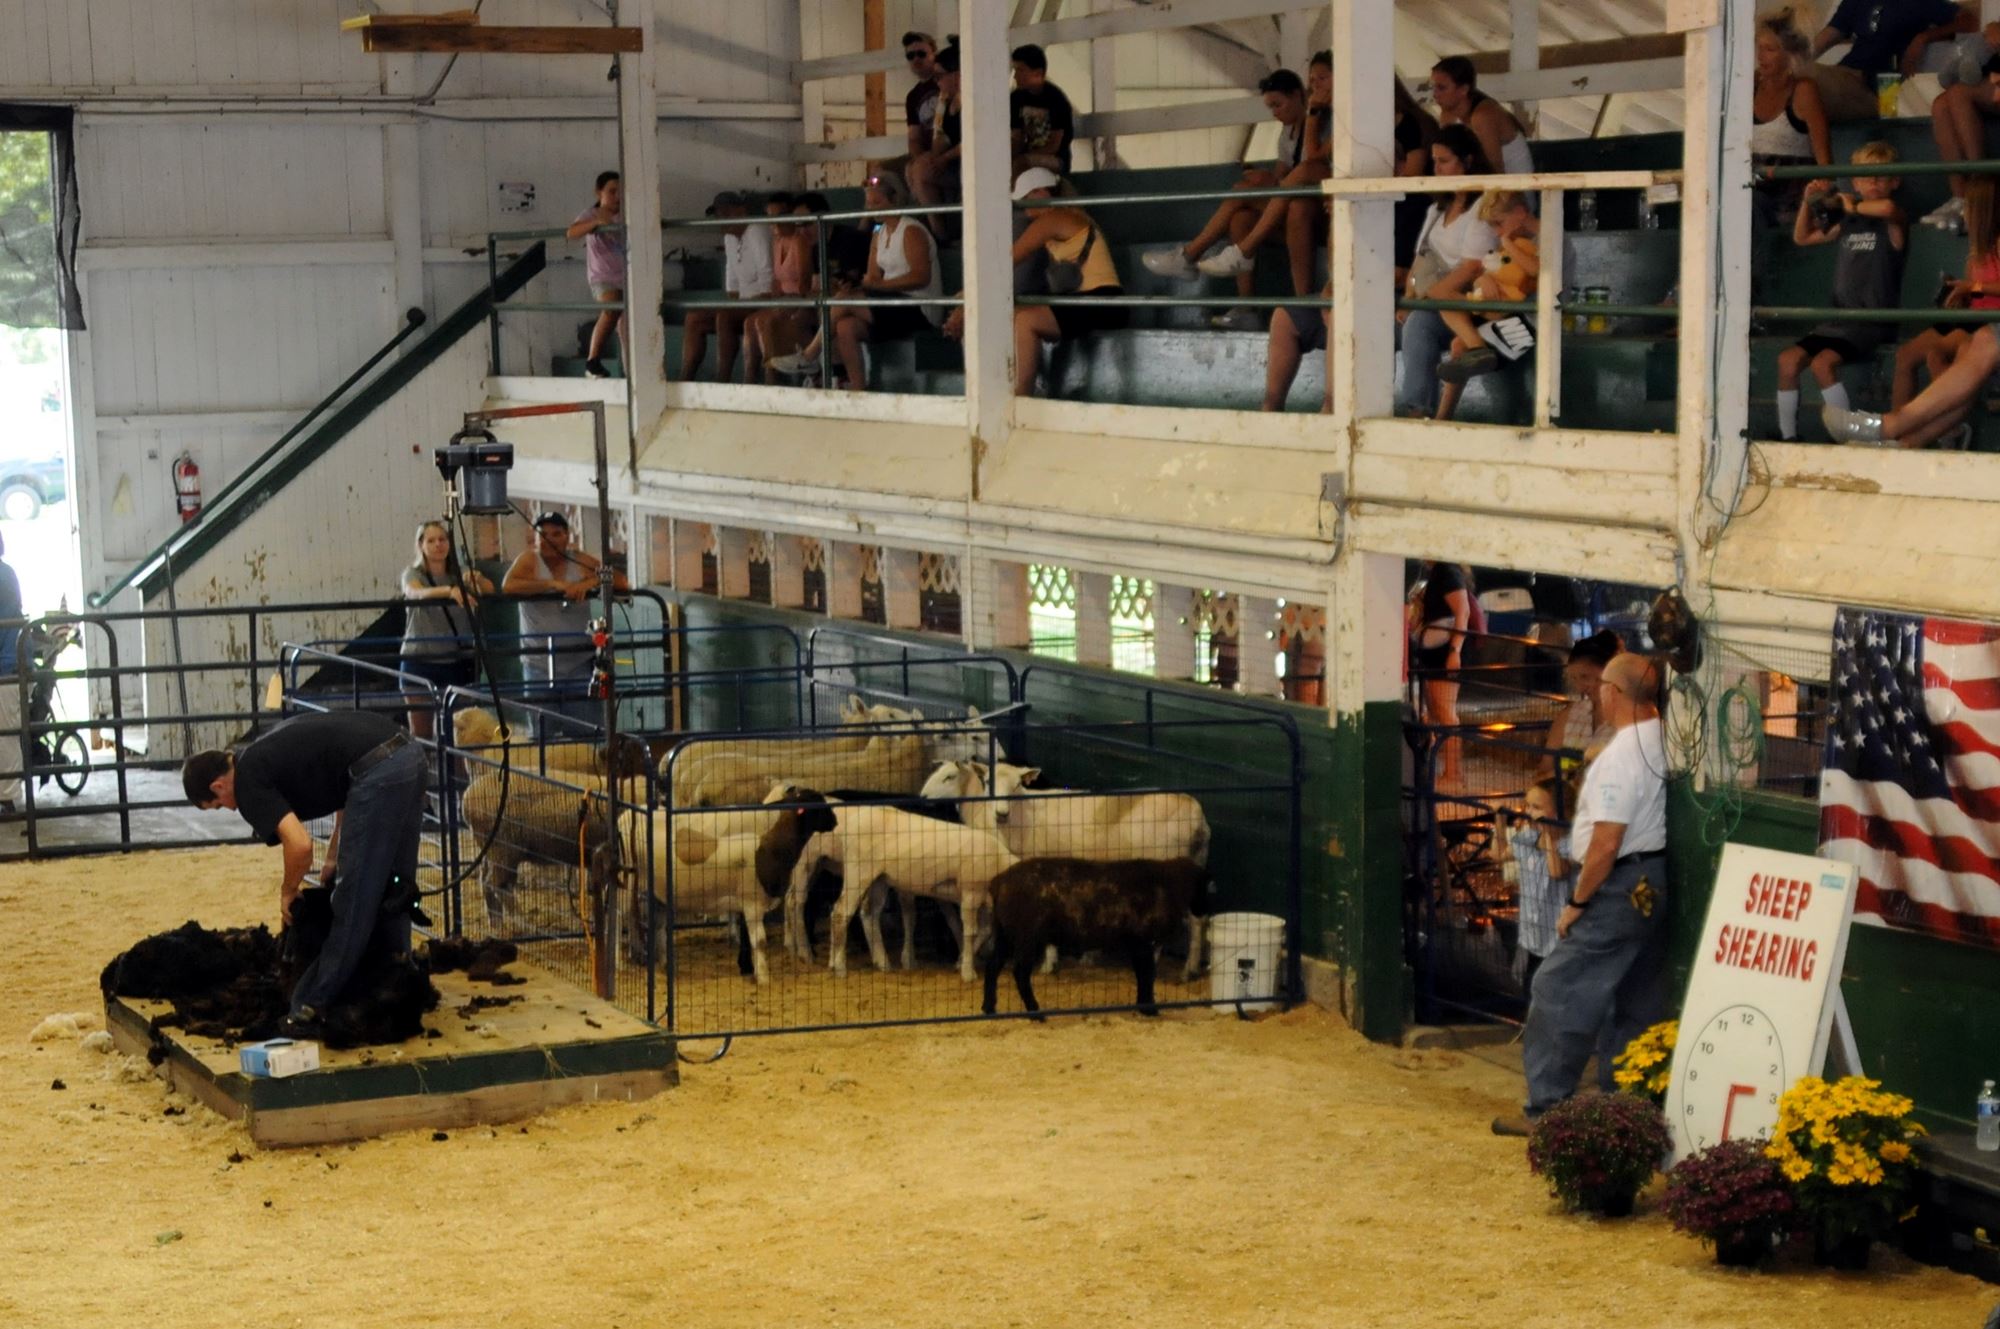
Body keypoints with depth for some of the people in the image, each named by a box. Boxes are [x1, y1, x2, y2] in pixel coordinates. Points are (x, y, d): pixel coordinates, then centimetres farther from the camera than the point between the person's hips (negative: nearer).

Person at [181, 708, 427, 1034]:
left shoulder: (248, 781, 0)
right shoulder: (266, 752, 27)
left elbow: (300, 844, -10)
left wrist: (288, 891, 9)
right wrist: (332, 861, 28)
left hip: (378, 772, -9)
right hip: (408, 754, 9)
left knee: (354, 900, -1)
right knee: (391, 893, 21)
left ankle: (312, 1009, 6)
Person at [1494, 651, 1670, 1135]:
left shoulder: (1620, 756, -20)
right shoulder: (1667, 741, 4)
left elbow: (1606, 844, -22)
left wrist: (1577, 903, -13)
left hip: (1620, 888, -9)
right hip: (1659, 882, 9)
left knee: (1560, 995, -2)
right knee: (1639, 1004, 14)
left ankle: (1547, 1109, -1)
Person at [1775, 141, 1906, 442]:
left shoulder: (1892, 221, -4)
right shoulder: (1847, 223, 17)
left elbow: (1888, 207, -30)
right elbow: (1801, 237, 28)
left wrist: (1853, 206, -12)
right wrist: (1809, 202, 12)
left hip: (1874, 323, -7)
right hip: (1839, 319, 7)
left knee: (1823, 362, -28)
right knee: (1788, 359, -11)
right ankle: (1787, 435, -5)